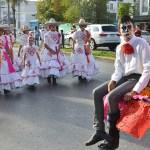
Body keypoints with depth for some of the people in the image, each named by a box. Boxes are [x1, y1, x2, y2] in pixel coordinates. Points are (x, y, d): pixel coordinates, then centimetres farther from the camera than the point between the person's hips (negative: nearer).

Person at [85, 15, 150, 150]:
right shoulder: (120, 47, 8)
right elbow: (119, 68, 11)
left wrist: (135, 90, -25)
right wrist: (113, 80, -11)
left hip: (137, 78, -8)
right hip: (124, 77, 8)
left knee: (112, 96, -28)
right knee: (97, 92, -2)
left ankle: (113, 139, -13)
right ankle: (99, 130, 3)